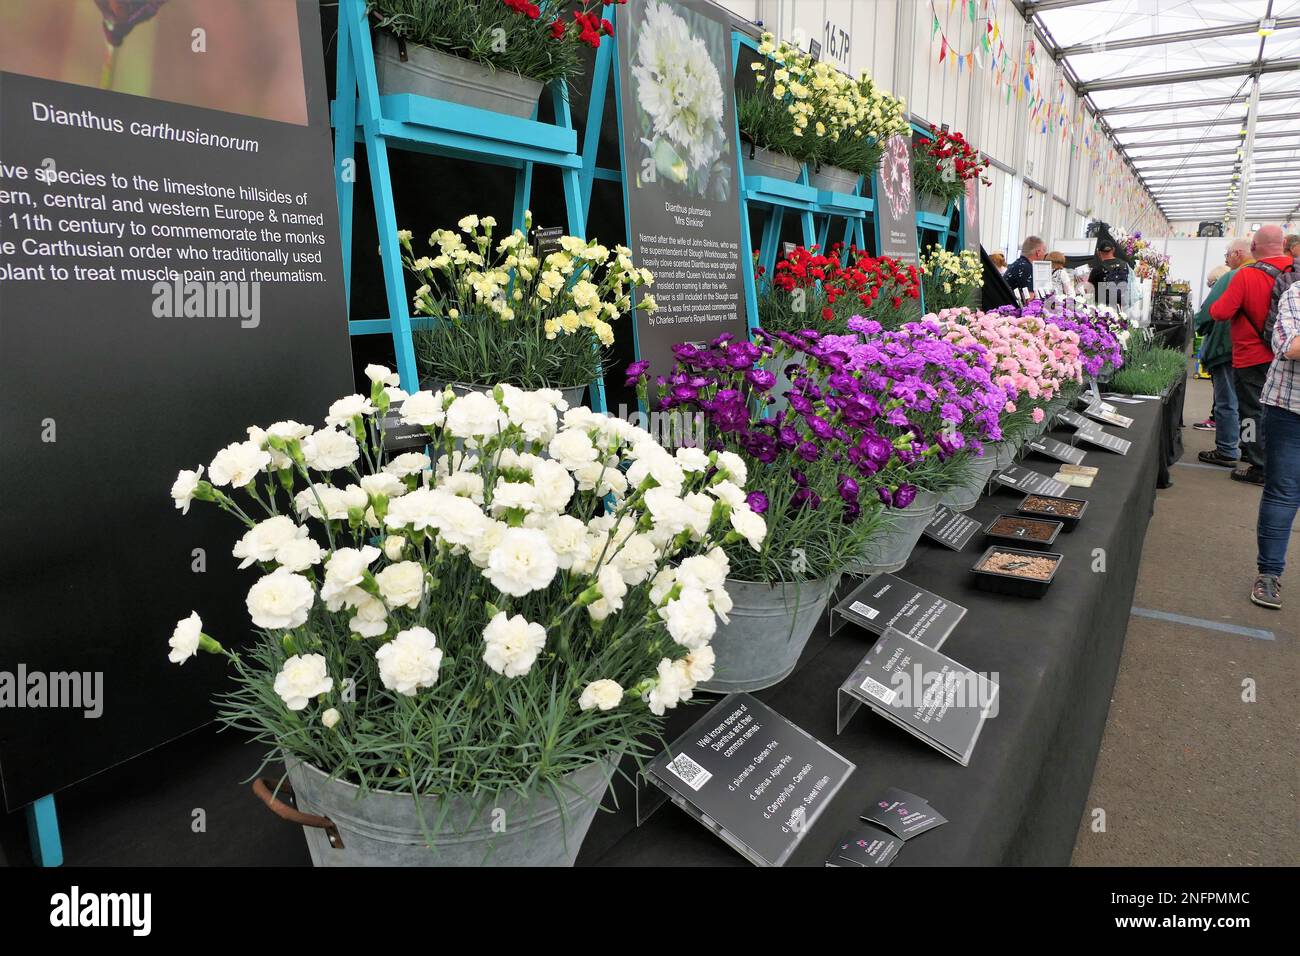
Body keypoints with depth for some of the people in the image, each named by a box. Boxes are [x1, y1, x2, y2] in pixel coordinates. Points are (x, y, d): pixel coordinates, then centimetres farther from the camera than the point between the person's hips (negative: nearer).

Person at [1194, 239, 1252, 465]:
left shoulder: (1230, 278, -15)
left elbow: (1208, 310, -14)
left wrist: (1201, 329, 4)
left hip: (1227, 347, -7)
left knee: (1226, 401, -2)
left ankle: (1226, 452, 3)